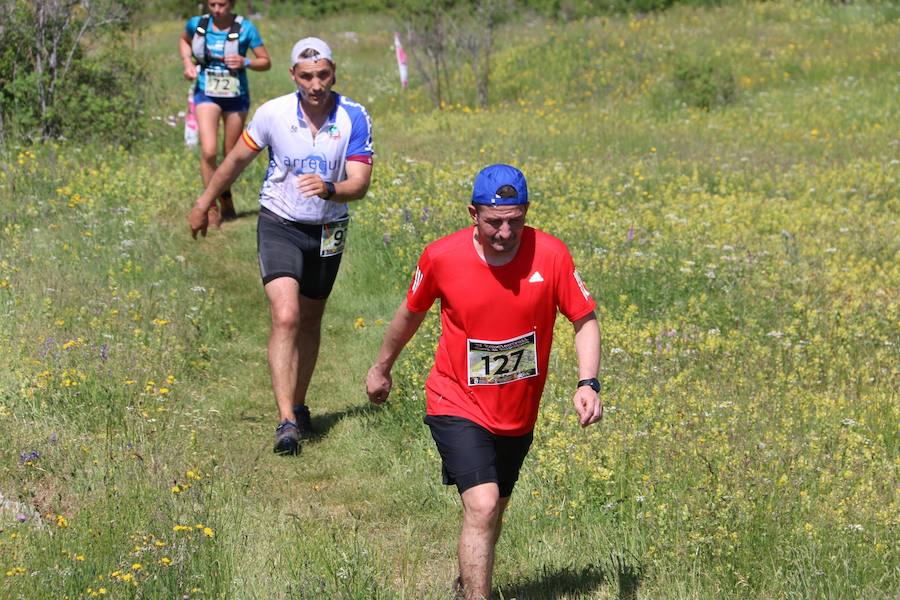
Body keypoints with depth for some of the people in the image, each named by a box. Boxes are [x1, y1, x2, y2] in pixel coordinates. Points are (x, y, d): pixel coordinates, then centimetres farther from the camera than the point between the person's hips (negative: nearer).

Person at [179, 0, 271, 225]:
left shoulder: (245, 29, -11)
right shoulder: (197, 24, -5)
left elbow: (266, 62, -5)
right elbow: (184, 40, 19)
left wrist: (245, 62, -24)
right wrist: (187, 62, 0)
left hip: (236, 97, 0)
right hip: (207, 94, 0)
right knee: (208, 151, -18)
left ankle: (225, 196, 40)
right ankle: (211, 204, -2)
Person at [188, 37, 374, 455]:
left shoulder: (354, 118, -11)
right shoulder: (273, 114, -11)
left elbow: (359, 184, -16)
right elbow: (238, 159, 6)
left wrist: (329, 188, -37)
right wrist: (204, 202, 14)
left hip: (327, 231, 2)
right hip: (279, 226, -2)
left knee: (309, 322, 15)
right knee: (285, 318, -18)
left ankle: (298, 406, 33)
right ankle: (286, 421, -23)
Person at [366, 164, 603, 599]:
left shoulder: (550, 255, -15)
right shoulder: (441, 257, -15)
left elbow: (585, 320, -5)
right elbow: (411, 313, 4)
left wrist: (588, 383, -21)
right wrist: (381, 368, 18)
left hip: (517, 414, 3)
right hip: (458, 405, -3)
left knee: (492, 512, 20)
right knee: (481, 507, -21)